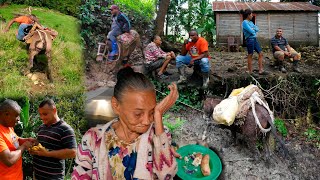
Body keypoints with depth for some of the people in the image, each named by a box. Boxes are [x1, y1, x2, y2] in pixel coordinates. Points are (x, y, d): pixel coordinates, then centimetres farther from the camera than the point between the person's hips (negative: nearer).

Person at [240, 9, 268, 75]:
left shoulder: (250, 22, 16)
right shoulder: (245, 22, -11)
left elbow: (257, 29, 11)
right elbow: (251, 31, -19)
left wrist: (253, 29, -7)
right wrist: (254, 30, 2)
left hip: (254, 39, 9)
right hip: (250, 39, -9)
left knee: (260, 53, 7)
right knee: (250, 55, -1)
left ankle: (261, 70, 10)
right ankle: (250, 72, 7)